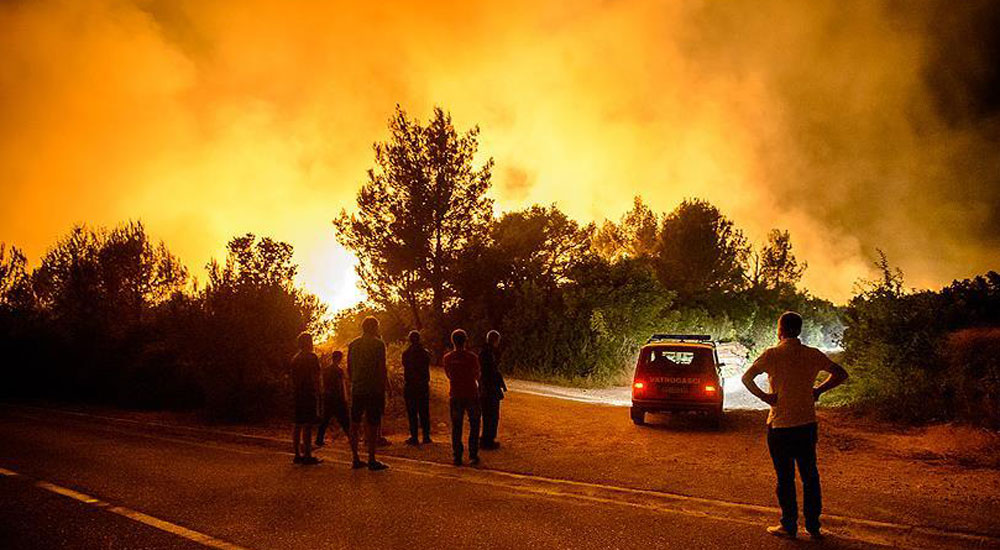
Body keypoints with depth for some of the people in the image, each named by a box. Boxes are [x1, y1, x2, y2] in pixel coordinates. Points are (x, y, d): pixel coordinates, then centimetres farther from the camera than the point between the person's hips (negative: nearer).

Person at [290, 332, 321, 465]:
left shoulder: (295, 358, 15)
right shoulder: (311, 357, -9)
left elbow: (293, 378, 17)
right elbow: (315, 378, -15)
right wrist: (317, 393, -11)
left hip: (297, 394, 8)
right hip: (309, 394, -8)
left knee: (298, 425, 11)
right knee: (307, 425, -8)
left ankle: (297, 455, 14)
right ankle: (307, 455, -8)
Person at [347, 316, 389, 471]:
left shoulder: (353, 344, 10)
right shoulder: (378, 344, -6)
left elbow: (349, 368, 13)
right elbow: (382, 369, -10)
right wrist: (383, 390, -5)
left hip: (357, 390, 5)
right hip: (373, 390, -5)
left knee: (355, 425, 10)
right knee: (372, 425, -1)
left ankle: (355, 459, 15)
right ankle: (372, 461, 1)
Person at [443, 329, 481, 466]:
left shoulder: (447, 358, -2)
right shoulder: (472, 357, -10)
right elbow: (477, 375, 2)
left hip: (456, 395, 2)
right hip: (471, 394, -2)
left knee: (456, 427, 8)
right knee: (474, 426, 9)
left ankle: (457, 457, 7)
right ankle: (473, 456, 7)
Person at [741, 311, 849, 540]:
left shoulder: (772, 354, -10)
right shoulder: (813, 354, 0)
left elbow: (746, 378, -16)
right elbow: (841, 374, 6)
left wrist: (764, 396, -8)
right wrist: (818, 390, 7)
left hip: (780, 425, -4)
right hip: (807, 424, 4)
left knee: (785, 478, 5)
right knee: (810, 475, 13)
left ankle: (789, 526, 12)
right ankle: (813, 526, 19)